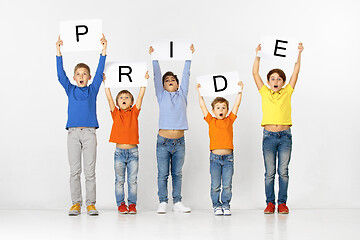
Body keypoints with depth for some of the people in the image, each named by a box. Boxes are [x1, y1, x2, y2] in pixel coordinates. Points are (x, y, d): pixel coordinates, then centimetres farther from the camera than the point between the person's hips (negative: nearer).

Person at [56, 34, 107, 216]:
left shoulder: (92, 90, 10)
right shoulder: (70, 90, 11)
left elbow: (100, 73, 1)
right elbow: (60, 75, 2)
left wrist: (103, 51, -6)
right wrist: (58, 52, -6)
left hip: (89, 132, -1)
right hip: (73, 132, 1)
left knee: (89, 171, -1)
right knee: (74, 171, 2)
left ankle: (91, 204, 4)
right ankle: (76, 203, 7)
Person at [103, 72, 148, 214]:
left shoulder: (134, 112, 5)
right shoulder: (115, 113, 4)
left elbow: (140, 96, -1)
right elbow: (109, 97, -2)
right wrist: (106, 83, -6)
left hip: (133, 151, 0)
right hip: (119, 151, 0)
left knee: (132, 180, 4)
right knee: (119, 180, 6)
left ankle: (132, 204, 12)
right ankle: (121, 204, 14)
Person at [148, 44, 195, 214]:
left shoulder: (182, 95, 12)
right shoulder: (162, 96, 8)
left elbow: (186, 75, 11)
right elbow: (157, 75, 5)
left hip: (179, 142, 2)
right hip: (163, 141, -2)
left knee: (177, 174, 8)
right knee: (163, 174, 1)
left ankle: (177, 203, 14)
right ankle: (162, 203, 7)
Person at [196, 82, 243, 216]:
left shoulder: (229, 120, 7)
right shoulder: (211, 121, 5)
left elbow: (237, 104, 7)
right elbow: (202, 106, 6)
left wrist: (240, 90, 4)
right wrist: (199, 92, 6)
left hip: (228, 157, 1)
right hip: (215, 157, -1)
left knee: (227, 185, 3)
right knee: (215, 185, 3)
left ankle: (226, 205, 15)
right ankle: (216, 205, 14)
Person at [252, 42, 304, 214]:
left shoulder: (287, 93, 9)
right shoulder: (265, 93, 8)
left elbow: (296, 72, 6)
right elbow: (255, 73, 6)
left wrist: (299, 53, 2)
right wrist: (258, 54, 3)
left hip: (285, 136, 0)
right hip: (269, 136, 0)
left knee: (283, 171, 2)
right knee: (269, 172, 2)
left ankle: (282, 202, 9)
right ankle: (270, 203, 9)